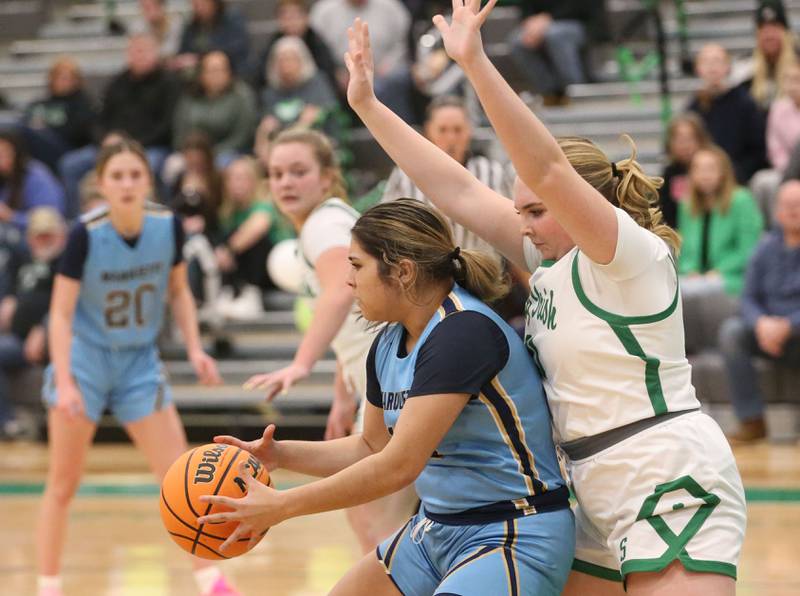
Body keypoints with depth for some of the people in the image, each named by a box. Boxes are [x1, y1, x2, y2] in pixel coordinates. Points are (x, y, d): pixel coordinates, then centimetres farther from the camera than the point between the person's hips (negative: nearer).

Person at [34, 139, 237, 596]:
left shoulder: (168, 226, -11)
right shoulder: (86, 234, -20)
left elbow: (179, 291, 6)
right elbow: (61, 314, -16)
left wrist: (194, 348, -5)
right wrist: (65, 381, -25)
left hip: (140, 361, 3)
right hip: (86, 357, -3)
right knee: (63, 484, 3)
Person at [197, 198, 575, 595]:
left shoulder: (463, 332, -23)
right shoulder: (388, 344, 5)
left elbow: (398, 465, -26)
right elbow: (374, 447, 20)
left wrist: (280, 506, -21)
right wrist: (280, 454, 4)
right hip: (435, 528, 10)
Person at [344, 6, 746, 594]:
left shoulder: (634, 255, -10)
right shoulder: (554, 260, 14)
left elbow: (546, 167, -24)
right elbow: (460, 193, 14)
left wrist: (476, 64, -30)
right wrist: (368, 106, 12)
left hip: (673, 484, -10)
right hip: (603, 494, 10)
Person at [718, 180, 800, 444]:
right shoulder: (768, 248, 7)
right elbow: (749, 297, 5)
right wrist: (761, 323, -18)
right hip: (769, 333, 4)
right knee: (731, 331, -23)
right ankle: (752, 422, -22)